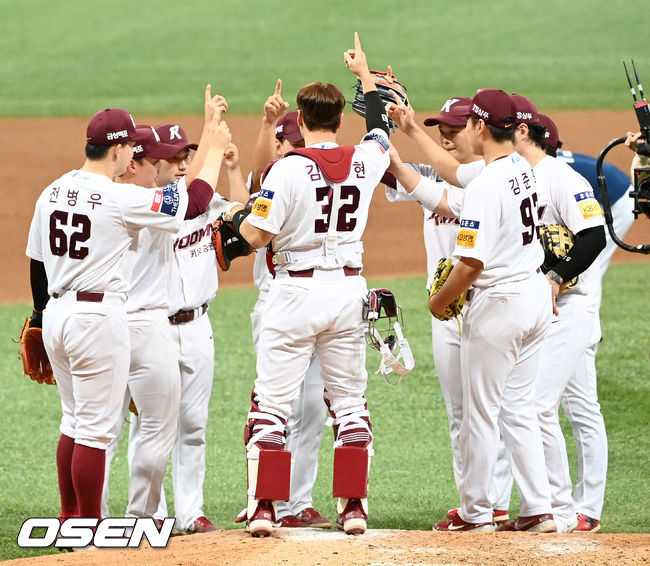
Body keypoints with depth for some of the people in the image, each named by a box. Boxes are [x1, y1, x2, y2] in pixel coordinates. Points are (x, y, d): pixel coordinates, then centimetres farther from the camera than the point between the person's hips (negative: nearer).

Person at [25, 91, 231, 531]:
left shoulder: (52, 193, 7)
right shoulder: (121, 199, -15)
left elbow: (37, 262, 14)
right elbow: (195, 202, -9)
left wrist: (41, 315, 25)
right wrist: (215, 150, 3)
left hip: (56, 312, 8)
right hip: (99, 315, -8)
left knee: (76, 420, 18)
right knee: (97, 425, -1)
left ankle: (69, 519, 23)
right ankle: (90, 527, 3)